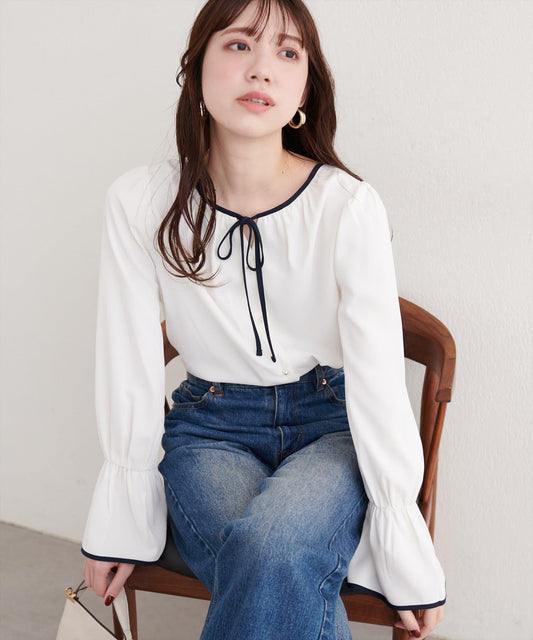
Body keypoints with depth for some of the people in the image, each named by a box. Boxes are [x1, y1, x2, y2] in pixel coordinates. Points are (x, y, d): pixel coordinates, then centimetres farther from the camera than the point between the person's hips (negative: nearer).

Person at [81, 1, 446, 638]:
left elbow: (379, 380, -13)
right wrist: (120, 522, -3)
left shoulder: (349, 206, -14)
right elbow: (128, 369, -4)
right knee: (286, 586, -30)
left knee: (276, 549, -33)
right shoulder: (141, 202, -8)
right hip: (211, 429, 1)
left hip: (333, 426, 0)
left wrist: (410, 559, -13)